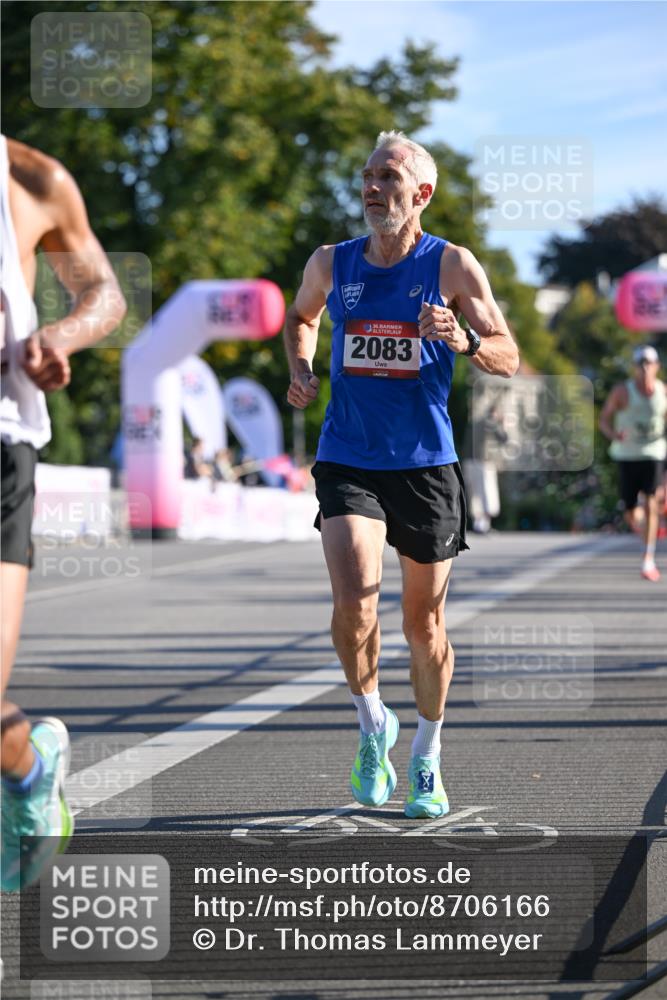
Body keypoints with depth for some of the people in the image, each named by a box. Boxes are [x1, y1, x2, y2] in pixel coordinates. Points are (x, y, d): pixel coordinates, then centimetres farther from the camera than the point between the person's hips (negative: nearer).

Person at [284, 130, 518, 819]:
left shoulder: (452, 265, -4)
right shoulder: (330, 264, 3)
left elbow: (508, 359, -3)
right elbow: (300, 319, 25)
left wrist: (464, 340, -24)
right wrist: (301, 371, 6)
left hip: (425, 461, -1)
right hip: (347, 459, 1)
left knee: (424, 623, 8)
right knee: (354, 597, -20)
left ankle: (426, 758, 28)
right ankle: (371, 724, 6)